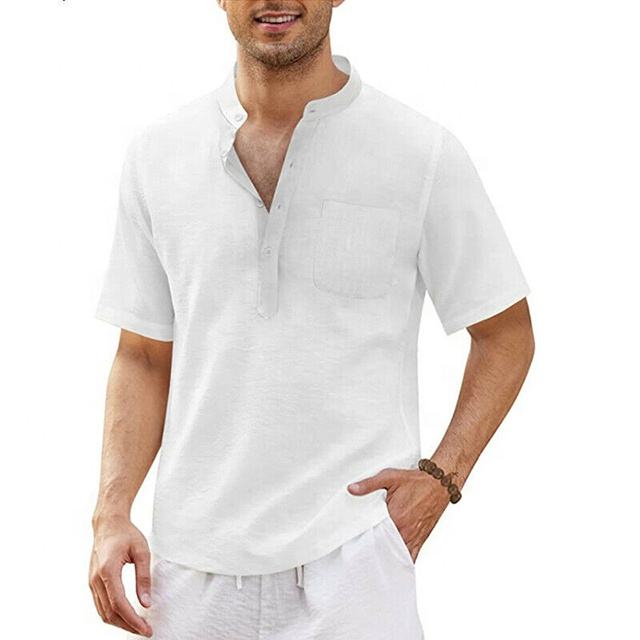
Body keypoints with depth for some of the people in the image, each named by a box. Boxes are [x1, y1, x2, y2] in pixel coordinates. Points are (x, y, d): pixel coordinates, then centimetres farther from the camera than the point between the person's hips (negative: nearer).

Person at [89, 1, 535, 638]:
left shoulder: (424, 154, -4)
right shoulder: (156, 155, 5)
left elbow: (506, 336, 4)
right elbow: (143, 357, 10)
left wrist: (441, 476, -8)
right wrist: (112, 513, -1)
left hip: (350, 564, -3)